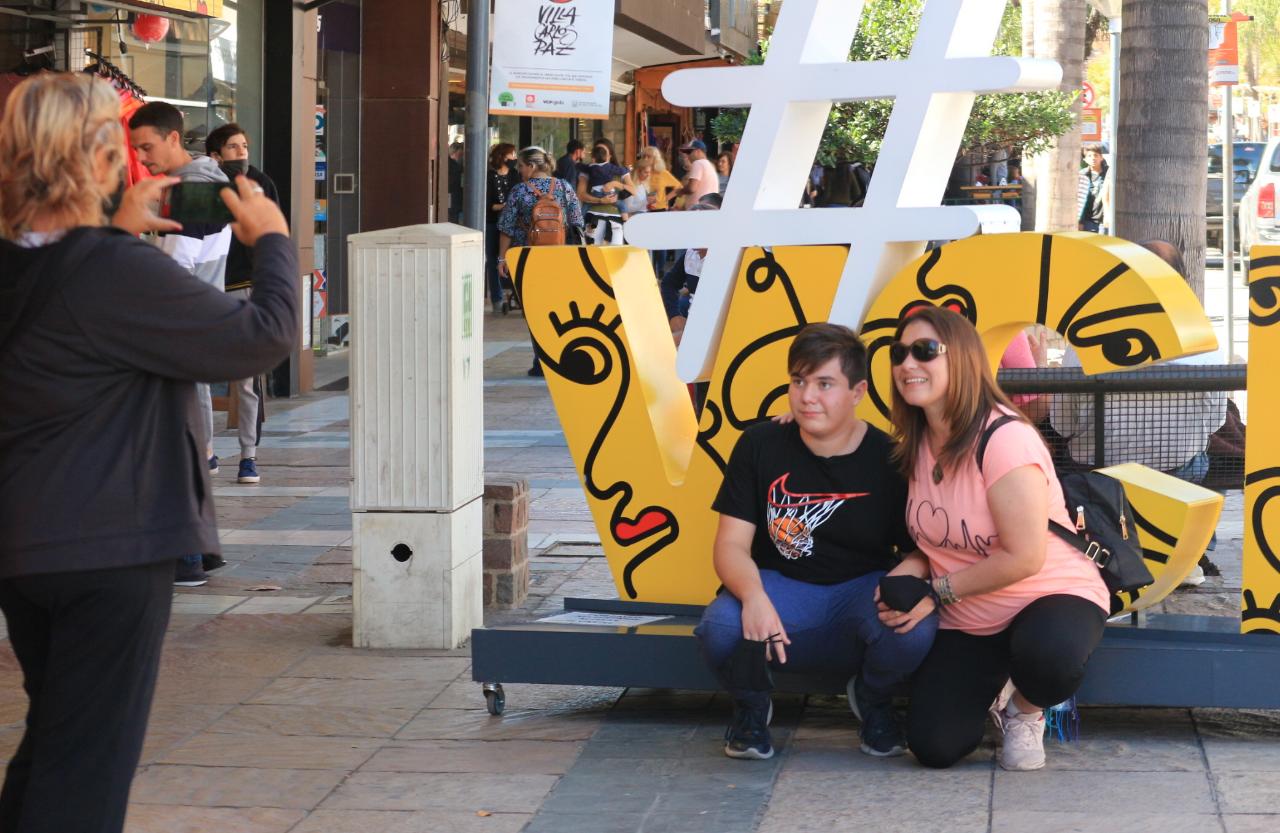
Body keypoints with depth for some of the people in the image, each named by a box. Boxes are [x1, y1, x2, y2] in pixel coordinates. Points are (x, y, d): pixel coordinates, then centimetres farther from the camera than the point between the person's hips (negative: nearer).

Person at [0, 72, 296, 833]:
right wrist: (273, 241, -2)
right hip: (112, 548, -8)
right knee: (87, 765, 1)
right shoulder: (121, 274, -22)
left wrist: (122, 235, 15)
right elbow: (265, 336, -17)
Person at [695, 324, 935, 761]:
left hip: (861, 591, 0)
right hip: (780, 589, 0)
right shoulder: (760, 446, -3)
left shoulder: (890, 458, -5)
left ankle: (871, 698, 6)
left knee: (915, 630, -34)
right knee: (720, 627, -35)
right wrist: (753, 597, -30)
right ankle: (751, 704, 5)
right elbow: (731, 545, -7)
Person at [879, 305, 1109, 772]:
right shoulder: (917, 445, 0)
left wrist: (938, 590, -17)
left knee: (1051, 657, -42)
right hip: (967, 625, 6)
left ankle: (1026, 709, -4)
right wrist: (913, 567, -12)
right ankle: (994, 691, 21)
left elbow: (1024, 558, -25)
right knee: (934, 747, -13)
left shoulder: (1004, 439, -23)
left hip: (1052, 597, -6)